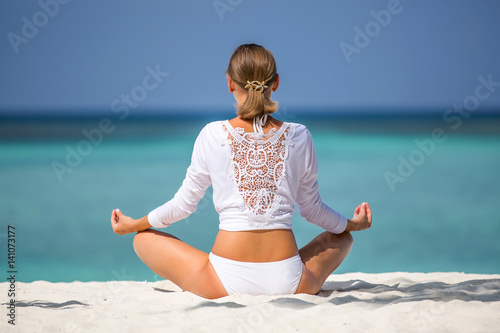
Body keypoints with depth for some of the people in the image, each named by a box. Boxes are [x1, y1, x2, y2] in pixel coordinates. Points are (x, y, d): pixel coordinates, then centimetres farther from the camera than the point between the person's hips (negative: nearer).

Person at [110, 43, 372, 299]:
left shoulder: (213, 135, -5)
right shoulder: (298, 136, -1)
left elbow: (184, 203, 5)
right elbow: (312, 208, 11)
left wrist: (134, 224, 24)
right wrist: (352, 224, 32)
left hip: (227, 282, -1)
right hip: (288, 282, 2)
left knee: (145, 239, 20)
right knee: (342, 237, 31)